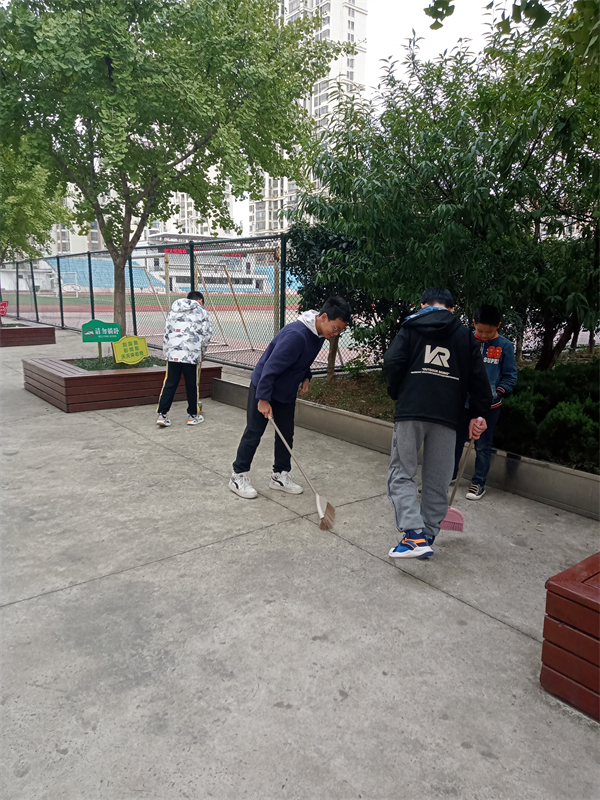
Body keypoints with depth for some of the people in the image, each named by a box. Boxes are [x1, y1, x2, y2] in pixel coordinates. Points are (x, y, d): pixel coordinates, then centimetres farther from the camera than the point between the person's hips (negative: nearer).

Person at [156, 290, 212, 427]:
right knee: (192, 385, 7)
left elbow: (166, 332, 18)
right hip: (192, 354, -4)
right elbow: (207, 334, 2)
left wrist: (166, 351, 23)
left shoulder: (174, 310, 20)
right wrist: (202, 352, 16)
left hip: (172, 353, 4)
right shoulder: (201, 311, 6)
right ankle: (193, 416, 18)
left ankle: (162, 415, 5)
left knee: (169, 384, 7)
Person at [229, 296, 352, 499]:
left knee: (286, 434, 11)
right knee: (253, 433, 1)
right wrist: (263, 399, -28)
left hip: (287, 391, 8)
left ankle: (280, 476, 24)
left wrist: (305, 377, 2)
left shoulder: (319, 333, -3)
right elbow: (271, 367, -31)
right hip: (263, 387, -8)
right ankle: (238, 476, 14)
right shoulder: (296, 335, -33)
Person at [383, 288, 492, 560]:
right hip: (447, 416, 2)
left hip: (410, 412, -2)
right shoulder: (465, 334, 14)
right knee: (437, 481, 12)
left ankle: (415, 535, -10)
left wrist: (397, 395, 11)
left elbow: (392, 362, -4)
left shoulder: (411, 328, 8)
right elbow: (478, 376, 8)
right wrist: (478, 413, 14)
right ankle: (428, 535, 19)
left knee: (401, 474, 5)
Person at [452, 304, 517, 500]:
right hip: (463, 402, 2)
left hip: (489, 406, -2)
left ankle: (479, 482, 20)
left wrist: (498, 392, -18)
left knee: (483, 446, 6)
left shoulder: (505, 346, -7)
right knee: (456, 440, 15)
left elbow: (510, 377, -2)